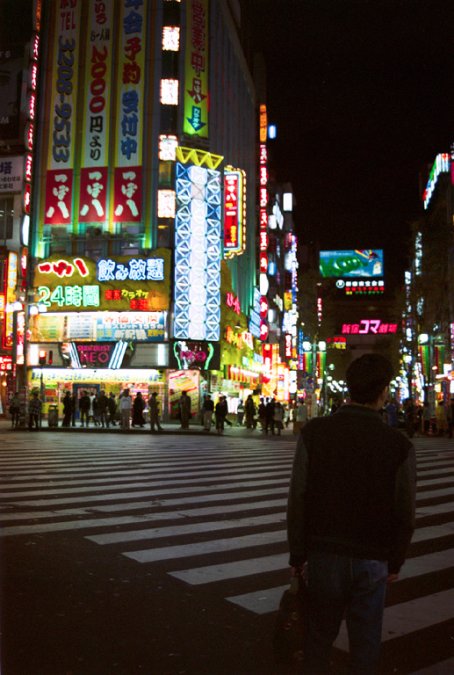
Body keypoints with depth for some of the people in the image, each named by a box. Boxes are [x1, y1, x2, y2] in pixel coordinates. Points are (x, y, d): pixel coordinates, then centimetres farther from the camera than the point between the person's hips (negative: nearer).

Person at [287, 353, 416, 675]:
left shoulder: (314, 432, -11)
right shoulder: (399, 444, -11)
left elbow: (298, 500, -8)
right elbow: (405, 512, -5)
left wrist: (297, 555, 3)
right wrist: (395, 562, 9)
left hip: (324, 553, 1)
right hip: (373, 560, 0)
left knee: (319, 636, 18)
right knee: (366, 643, 16)